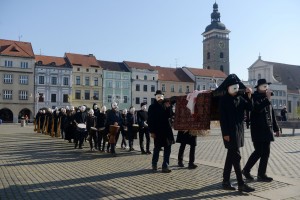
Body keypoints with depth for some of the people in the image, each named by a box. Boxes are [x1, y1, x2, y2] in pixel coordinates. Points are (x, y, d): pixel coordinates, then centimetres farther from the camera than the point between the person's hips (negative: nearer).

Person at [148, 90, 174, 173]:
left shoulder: (165, 105, 10)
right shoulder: (152, 107, -4)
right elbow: (150, 120, -7)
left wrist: (168, 107, -8)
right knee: (157, 148, 7)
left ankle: (165, 166, 6)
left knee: (168, 148, 2)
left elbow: (169, 116, 6)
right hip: (157, 130, -4)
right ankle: (154, 164, 27)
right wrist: (152, 131, -12)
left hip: (166, 130, 5)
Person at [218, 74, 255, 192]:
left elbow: (250, 108, 4)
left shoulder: (240, 98, 11)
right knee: (236, 156, -6)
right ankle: (241, 184, 0)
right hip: (230, 131, -7)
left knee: (231, 155, 10)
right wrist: (225, 133, -17)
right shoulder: (224, 100, -8)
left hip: (239, 130, 7)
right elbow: (222, 118, -12)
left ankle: (226, 181, 19)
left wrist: (249, 96, -7)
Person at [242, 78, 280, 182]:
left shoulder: (267, 99, 15)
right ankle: (246, 170, 10)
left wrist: (276, 128, 17)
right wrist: (267, 99, -27)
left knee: (266, 152, 7)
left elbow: (272, 114, 18)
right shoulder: (255, 98, -7)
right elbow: (257, 109, -27)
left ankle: (261, 174, 15)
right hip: (258, 130, -7)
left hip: (267, 130, 7)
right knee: (259, 151, -7)